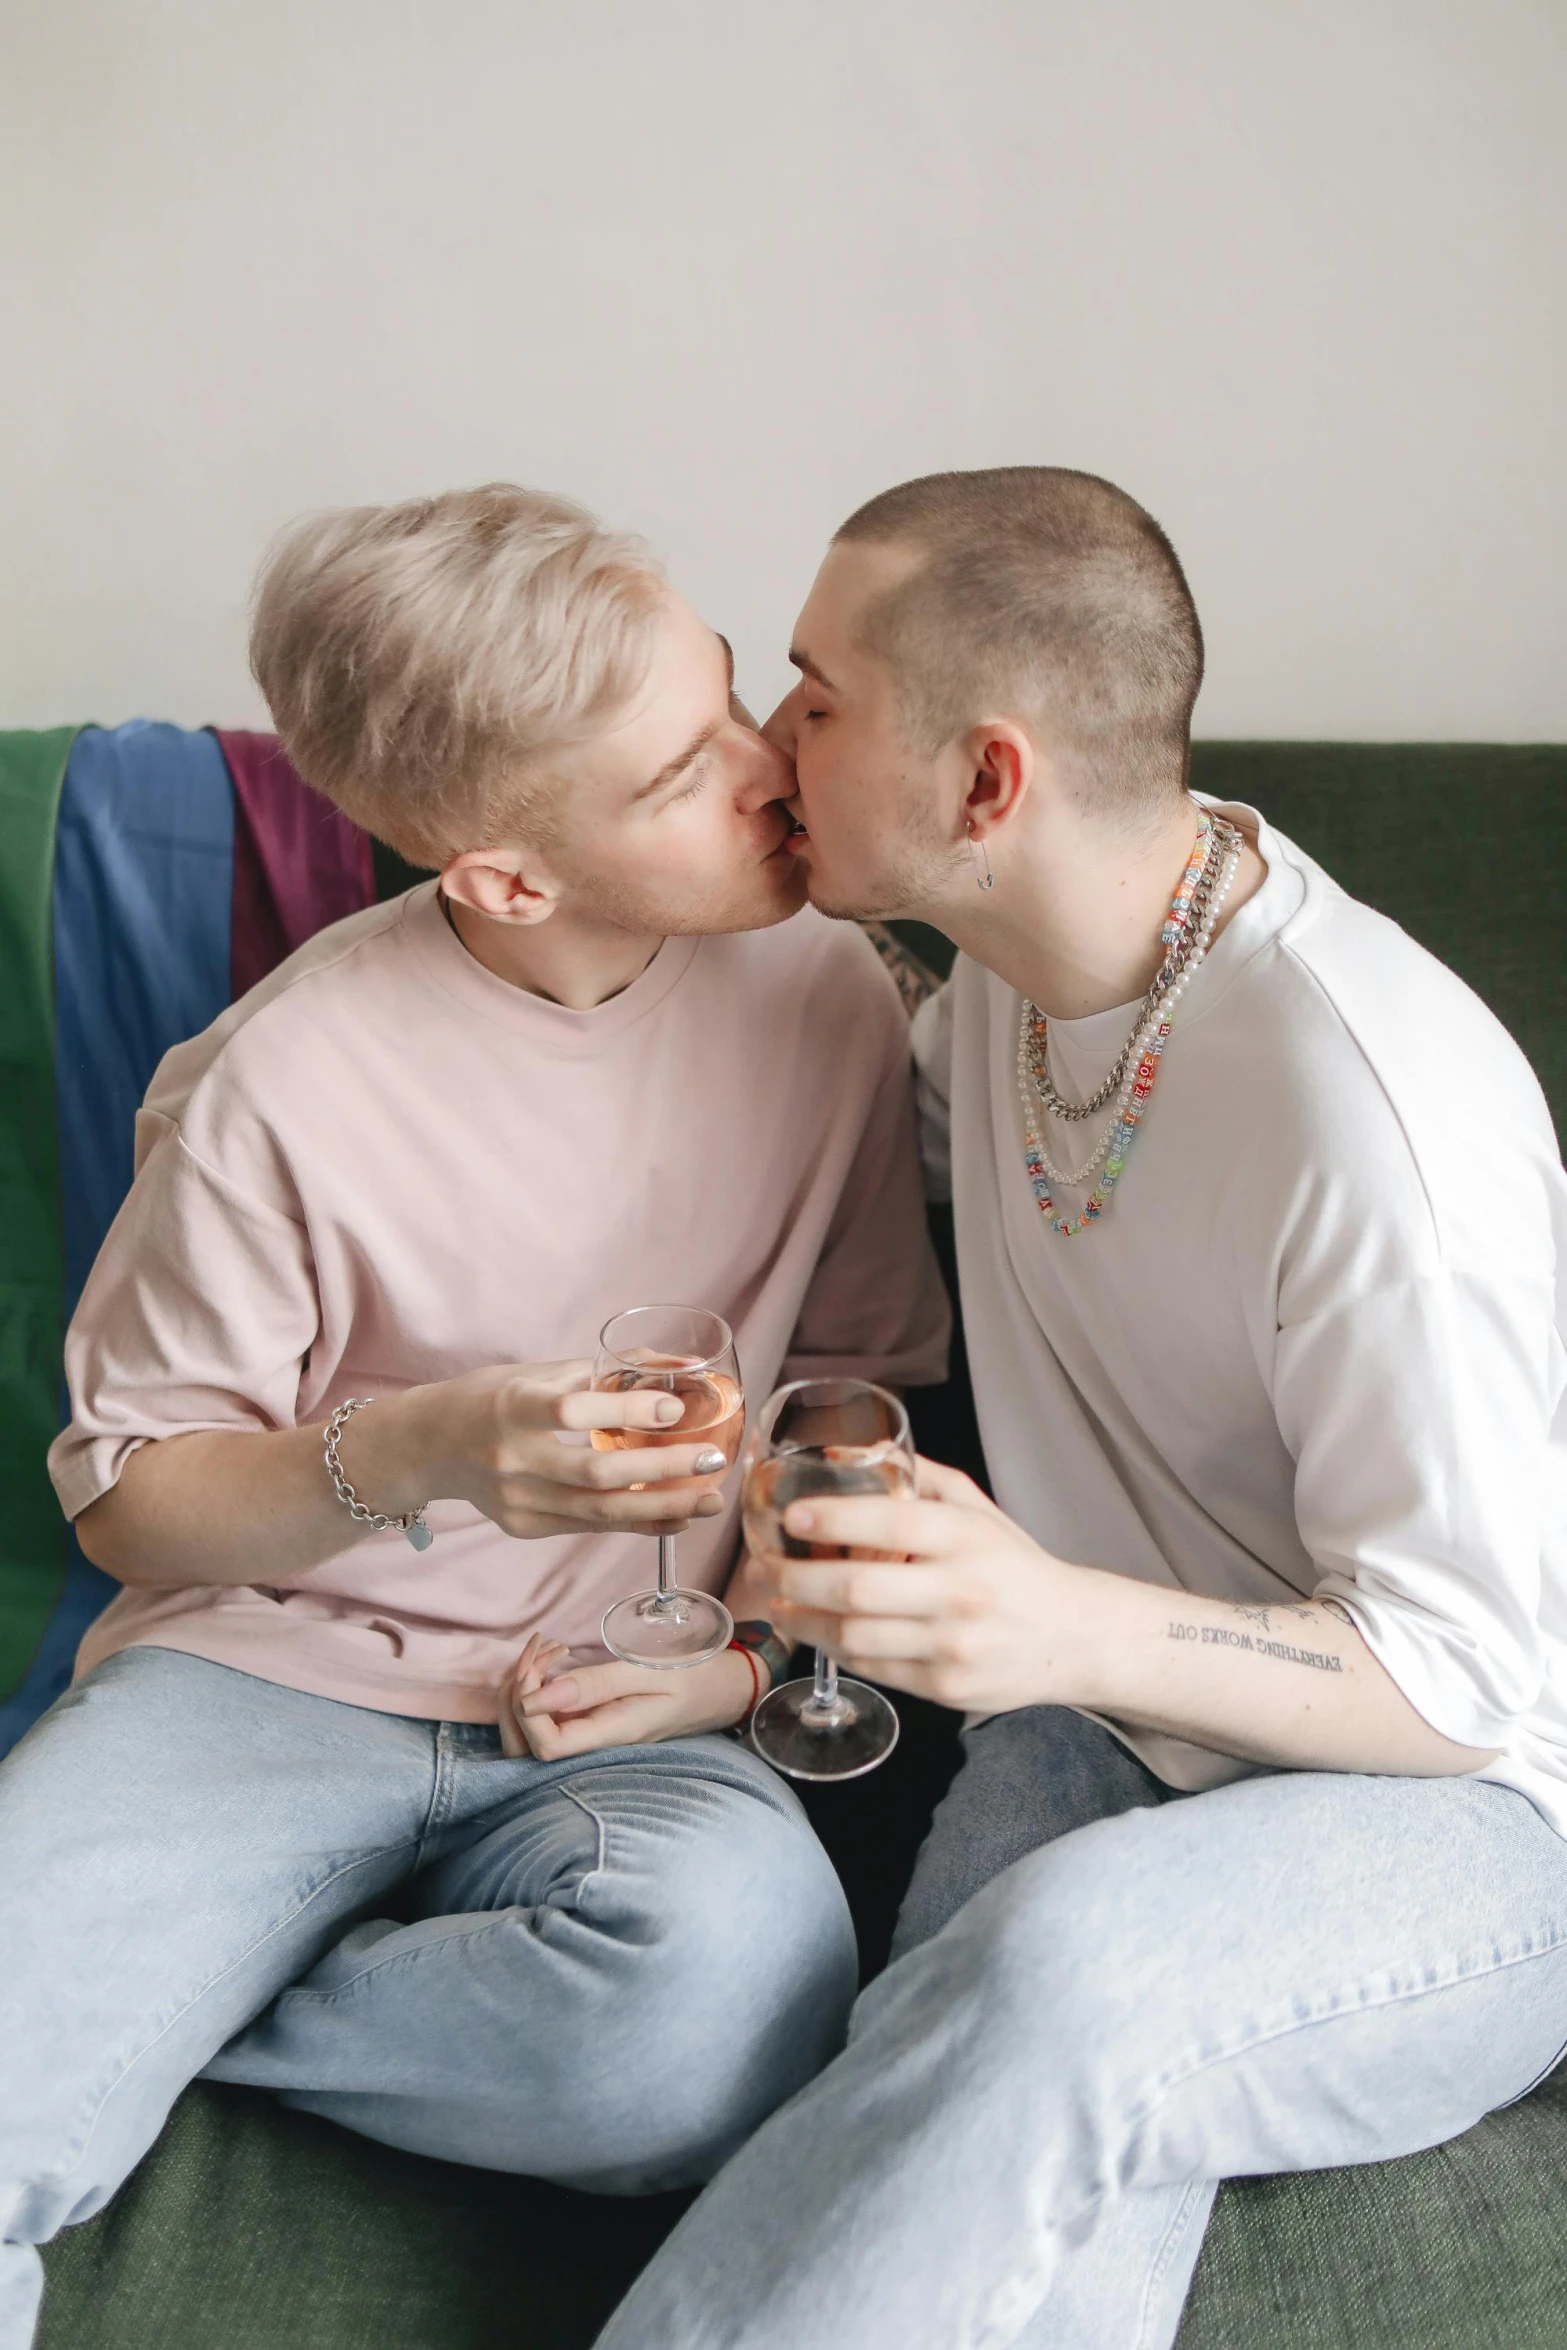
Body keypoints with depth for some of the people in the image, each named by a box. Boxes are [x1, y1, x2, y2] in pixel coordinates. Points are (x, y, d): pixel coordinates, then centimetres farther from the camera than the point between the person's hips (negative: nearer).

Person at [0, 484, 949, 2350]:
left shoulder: (821, 991, -3)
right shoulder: (284, 1087, -13)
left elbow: (868, 1368, 10)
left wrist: (759, 1651, -6)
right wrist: (413, 1456, -22)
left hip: (614, 1728, 4)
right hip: (266, 1678, -3)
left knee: (744, 1974, -32)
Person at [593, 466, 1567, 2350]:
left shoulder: (1367, 1108, -24)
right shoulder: (1011, 973, 1)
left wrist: (1070, 1627, -36)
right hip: (1095, 1730, 6)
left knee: (1074, 1963, -37)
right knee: (1022, 2170, -29)